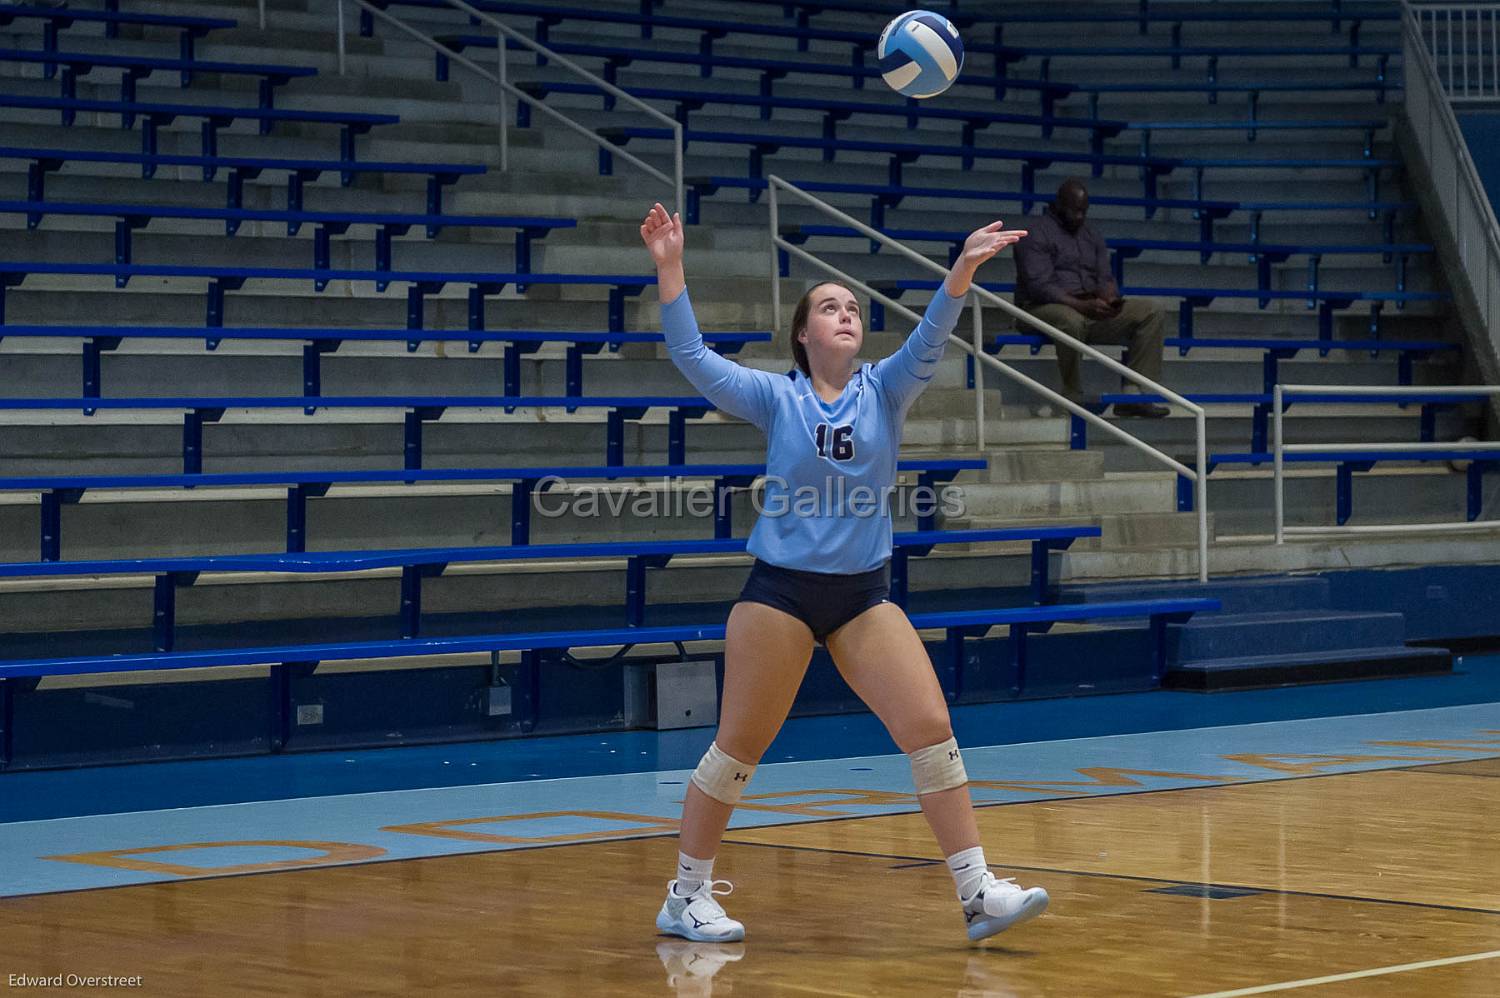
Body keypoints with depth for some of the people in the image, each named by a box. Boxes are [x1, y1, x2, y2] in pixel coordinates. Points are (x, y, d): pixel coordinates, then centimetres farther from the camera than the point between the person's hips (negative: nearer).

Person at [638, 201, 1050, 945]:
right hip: (780, 590, -2)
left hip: (864, 593, 3)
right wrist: (669, 269, -21)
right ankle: (685, 896, 16)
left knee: (930, 728, -7)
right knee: (738, 747, 3)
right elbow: (690, 356, -11)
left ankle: (978, 894, -2)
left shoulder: (884, 391, 3)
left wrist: (963, 270, -29)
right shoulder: (775, 398, -2)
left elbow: (928, 341, -13)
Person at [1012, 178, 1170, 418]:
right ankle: (1073, 399, -28)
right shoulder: (1037, 235, -5)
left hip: (1090, 309, 7)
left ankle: (1132, 393, -19)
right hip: (1043, 308, -7)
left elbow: (1105, 277, 14)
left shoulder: (1091, 235, 19)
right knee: (1072, 321, -43)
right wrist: (1081, 305, -28)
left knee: (1152, 311, -8)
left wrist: (1110, 298, -13)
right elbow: (1039, 286, -17)